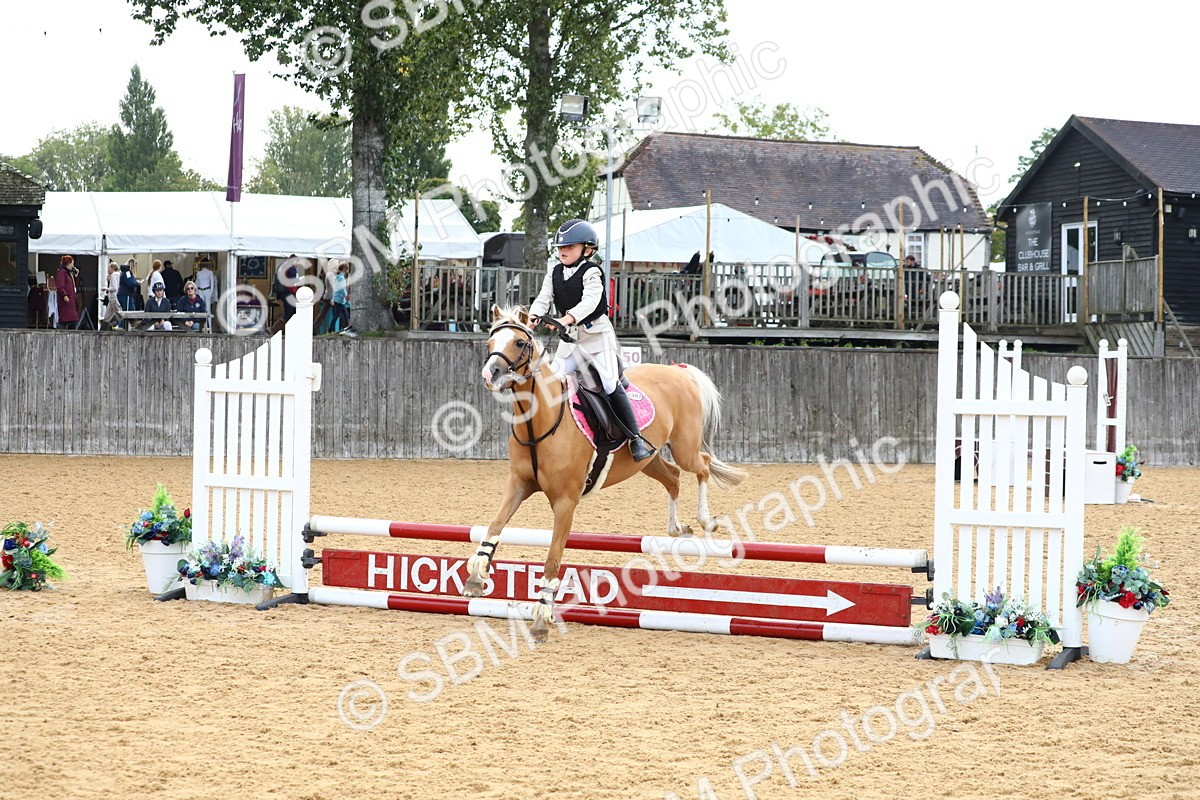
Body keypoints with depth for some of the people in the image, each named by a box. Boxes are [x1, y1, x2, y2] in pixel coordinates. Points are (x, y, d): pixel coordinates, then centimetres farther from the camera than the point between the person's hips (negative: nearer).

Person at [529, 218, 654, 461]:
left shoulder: (591, 273, -11)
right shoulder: (554, 274, 8)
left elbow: (589, 302, -26)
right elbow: (544, 299, -2)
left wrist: (567, 319, -41)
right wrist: (533, 316, -24)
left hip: (597, 334, -6)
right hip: (570, 339, 6)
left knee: (610, 384, -14)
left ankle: (635, 438, -10)